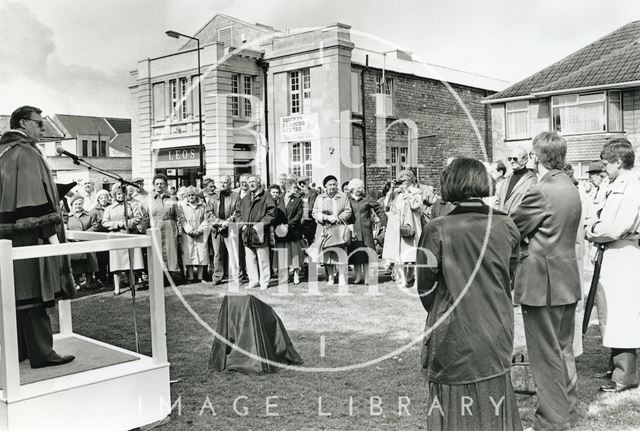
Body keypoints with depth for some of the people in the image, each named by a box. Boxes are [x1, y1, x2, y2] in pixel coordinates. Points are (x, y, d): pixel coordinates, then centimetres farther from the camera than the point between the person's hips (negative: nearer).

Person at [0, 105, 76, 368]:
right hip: (28, 236, -9)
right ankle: (41, 353, -3)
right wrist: (51, 232, -17)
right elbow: (36, 197, -19)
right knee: (33, 294, -7)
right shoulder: (26, 153, -12)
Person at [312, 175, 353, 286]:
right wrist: (326, 217, -9)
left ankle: (342, 278, -5)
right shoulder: (319, 198, 13)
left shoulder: (343, 197, 9)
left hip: (338, 229, -2)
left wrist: (337, 218, -11)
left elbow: (348, 212, 4)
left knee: (340, 253, -9)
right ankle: (330, 277, 11)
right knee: (326, 254, 1)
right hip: (324, 230, 2)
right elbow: (314, 213, 7)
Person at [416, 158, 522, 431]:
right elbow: (510, 277, 7)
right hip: (496, 333, 3)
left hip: (454, 336, -3)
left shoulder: (437, 230, -15)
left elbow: (425, 286, -8)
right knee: (493, 407, 19)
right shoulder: (506, 227, -5)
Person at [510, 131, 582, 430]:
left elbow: (511, 228, -12)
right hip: (568, 281, 9)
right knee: (564, 349, 19)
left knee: (546, 354, 2)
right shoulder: (571, 189, 9)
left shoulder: (540, 192, -20)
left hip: (542, 283, -9)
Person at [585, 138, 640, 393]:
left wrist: (592, 232, -6)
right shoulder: (618, 187, 14)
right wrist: (597, 229, 2)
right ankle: (618, 367, 28)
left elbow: (616, 228, -21)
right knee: (611, 315, 16)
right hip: (611, 257, 10)